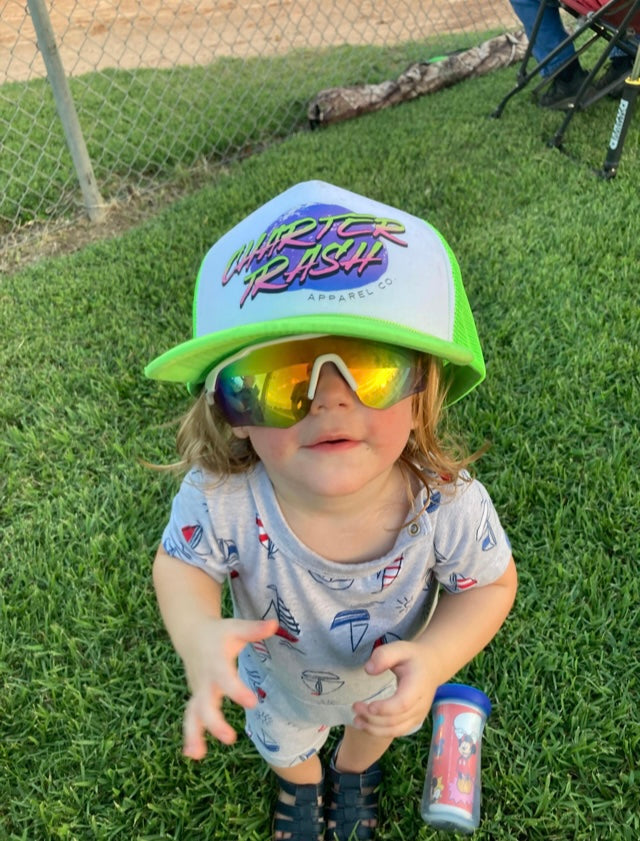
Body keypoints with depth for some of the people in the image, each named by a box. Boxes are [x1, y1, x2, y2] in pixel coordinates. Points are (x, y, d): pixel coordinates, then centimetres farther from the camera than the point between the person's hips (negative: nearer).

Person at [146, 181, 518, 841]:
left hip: (387, 682, 1)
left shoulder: (449, 502, -41)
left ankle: (355, 770, 77)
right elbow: (180, 564, -20)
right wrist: (199, 633, -41)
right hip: (280, 683, 0)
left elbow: (490, 584, -21)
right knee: (282, 746, 36)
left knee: (373, 728, 38)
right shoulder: (218, 499, -41)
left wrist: (435, 658, -38)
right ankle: (303, 784, 75)